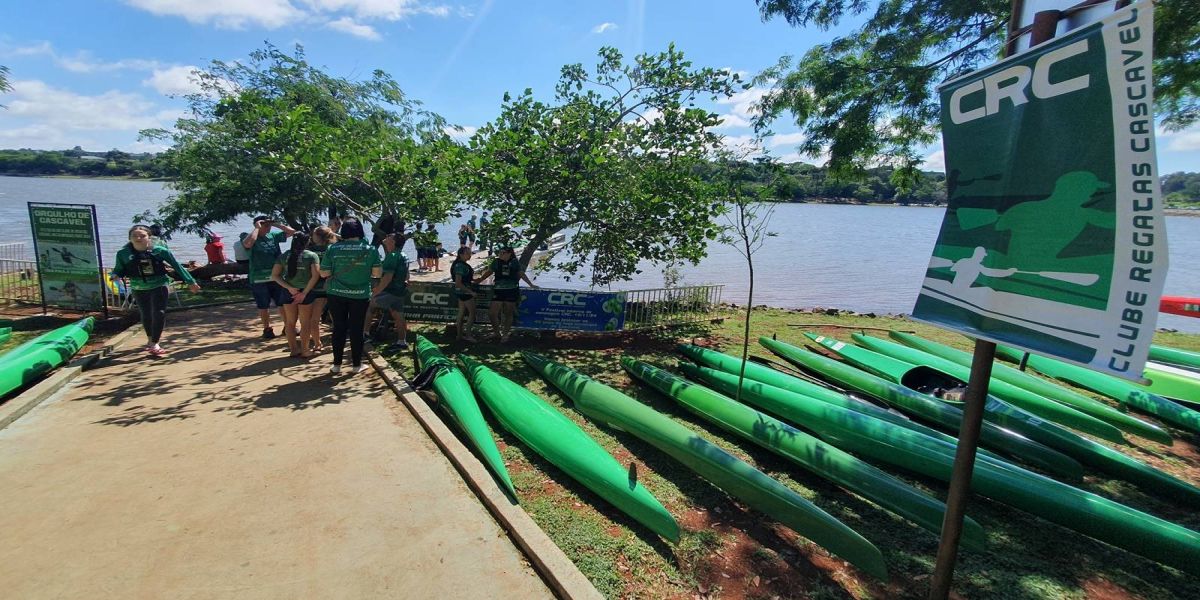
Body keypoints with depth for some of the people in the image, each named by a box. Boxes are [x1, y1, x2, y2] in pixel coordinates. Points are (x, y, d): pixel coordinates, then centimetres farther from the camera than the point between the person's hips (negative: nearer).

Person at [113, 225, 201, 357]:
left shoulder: (159, 251, -11)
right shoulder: (123, 253, -6)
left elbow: (177, 265, -4)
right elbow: (120, 270, 2)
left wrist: (190, 282, -1)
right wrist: (115, 275, -23)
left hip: (159, 286, -2)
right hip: (139, 289, 2)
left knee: (159, 313, -12)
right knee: (146, 315, 14)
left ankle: (154, 344, -5)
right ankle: (150, 339, 37)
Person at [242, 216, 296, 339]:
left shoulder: (274, 236, 6)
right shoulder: (252, 238, -6)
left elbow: (292, 231, 5)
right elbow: (247, 244, -30)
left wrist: (275, 224, -2)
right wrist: (257, 228, -19)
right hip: (259, 279, -3)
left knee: (283, 304, 10)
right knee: (263, 306, 9)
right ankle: (267, 329, 21)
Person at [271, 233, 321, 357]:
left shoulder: (284, 256, 4)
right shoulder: (312, 255, -6)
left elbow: (274, 275, -1)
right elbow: (315, 275, -15)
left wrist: (289, 288, -7)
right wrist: (304, 293, -12)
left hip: (289, 292, 3)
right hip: (305, 292, -3)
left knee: (290, 323, 15)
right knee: (305, 324, 8)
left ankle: (293, 349, 24)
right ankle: (304, 351, 14)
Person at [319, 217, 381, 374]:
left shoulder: (333, 249, -5)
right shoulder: (370, 249, -5)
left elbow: (324, 273, -4)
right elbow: (377, 273, -5)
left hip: (337, 294, 1)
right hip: (360, 295, -1)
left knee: (339, 328, 11)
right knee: (356, 329, 9)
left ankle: (337, 364, 17)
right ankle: (356, 364, 17)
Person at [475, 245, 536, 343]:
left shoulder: (515, 262, 1)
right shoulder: (496, 261, 3)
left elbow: (522, 274, 8)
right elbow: (488, 272, 11)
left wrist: (531, 284, 7)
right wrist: (479, 280, 7)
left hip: (512, 291, -1)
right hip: (498, 290, 1)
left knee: (508, 313, 7)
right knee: (492, 313, -4)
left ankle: (505, 334, 21)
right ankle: (496, 332, 17)